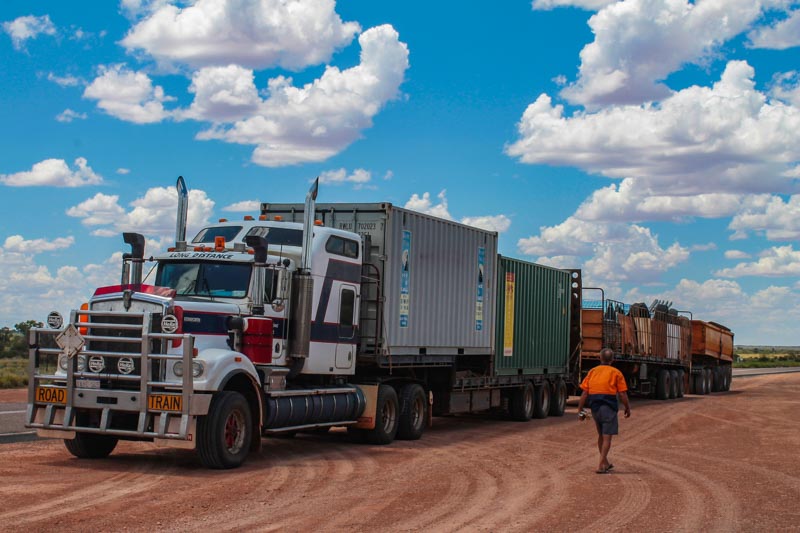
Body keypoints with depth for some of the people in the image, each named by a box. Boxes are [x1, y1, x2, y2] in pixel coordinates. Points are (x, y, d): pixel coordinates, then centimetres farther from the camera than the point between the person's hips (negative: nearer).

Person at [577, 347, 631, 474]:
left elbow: (584, 393, 3)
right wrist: (627, 408, 8)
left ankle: (605, 463, 31)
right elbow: (622, 394, -5)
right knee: (606, 437, -1)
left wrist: (580, 410, 6)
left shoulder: (592, 372, 9)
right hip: (609, 407, -4)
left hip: (595, 407, 4)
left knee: (601, 435, 19)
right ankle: (601, 466, -10)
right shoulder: (616, 373, -2)